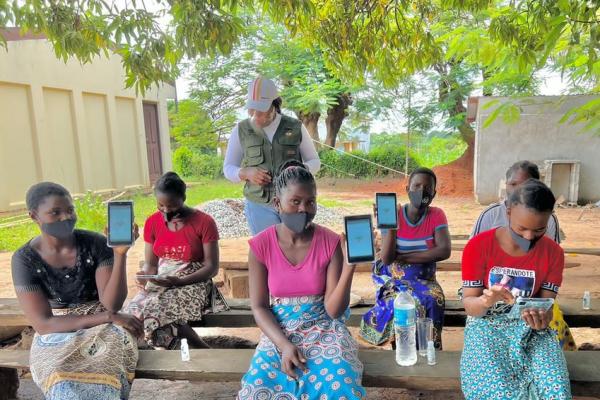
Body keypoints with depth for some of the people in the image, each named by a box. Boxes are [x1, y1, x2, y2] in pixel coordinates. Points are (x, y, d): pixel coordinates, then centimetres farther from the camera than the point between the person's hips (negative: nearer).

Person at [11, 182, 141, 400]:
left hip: (103, 328, 0)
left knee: (104, 376, -33)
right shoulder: (25, 259, -10)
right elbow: (43, 324, -14)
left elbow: (111, 304, -17)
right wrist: (107, 316, -22)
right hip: (57, 334, 0)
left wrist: (120, 254, -31)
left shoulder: (96, 243, -11)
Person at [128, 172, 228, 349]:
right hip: (161, 281, 5)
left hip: (194, 283, -5)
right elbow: (150, 263, 9)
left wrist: (179, 281, -22)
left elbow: (212, 267, -10)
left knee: (154, 309, -29)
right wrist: (145, 275, -15)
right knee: (137, 306, -25)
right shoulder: (152, 222, 5)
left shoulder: (204, 222, -10)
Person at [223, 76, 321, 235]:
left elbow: (314, 161, 8)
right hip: (260, 207, 0)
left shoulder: (296, 127, 0)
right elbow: (228, 169, 7)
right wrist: (246, 173, -15)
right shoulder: (241, 130, 1)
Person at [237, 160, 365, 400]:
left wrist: (349, 268, -26)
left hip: (324, 330, 0)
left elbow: (334, 310, -11)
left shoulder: (330, 243, -10)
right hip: (278, 333, 1)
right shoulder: (261, 245, -8)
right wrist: (284, 345, -17)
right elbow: (259, 307, -3)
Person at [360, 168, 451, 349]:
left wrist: (403, 257, -20)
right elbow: (386, 259, -16)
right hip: (393, 280, -1)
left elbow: (444, 251, -20)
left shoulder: (437, 215, -5)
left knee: (433, 300, -28)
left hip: (424, 280, 1)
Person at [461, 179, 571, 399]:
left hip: (530, 327, 3)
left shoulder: (553, 253, -4)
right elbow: (469, 305, -12)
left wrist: (541, 318, -28)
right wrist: (487, 300, -36)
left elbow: (546, 304, -3)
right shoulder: (478, 246, -13)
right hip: (486, 325, -2)